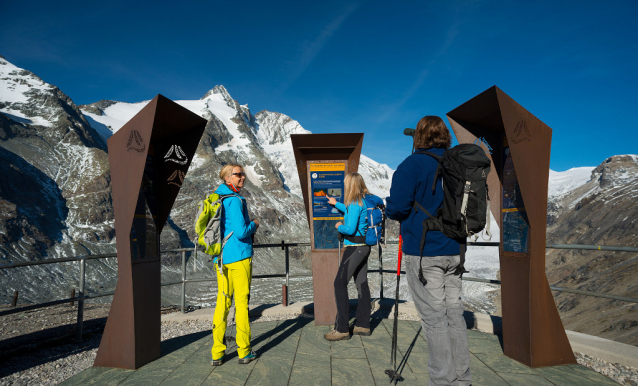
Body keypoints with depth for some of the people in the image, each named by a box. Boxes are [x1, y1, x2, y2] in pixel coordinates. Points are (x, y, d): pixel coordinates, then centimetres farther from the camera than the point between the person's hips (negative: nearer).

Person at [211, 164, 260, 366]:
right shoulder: (235, 200, -15)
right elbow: (241, 232, -22)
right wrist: (254, 225, -2)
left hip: (221, 258, 8)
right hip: (239, 256, -7)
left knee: (222, 303, 11)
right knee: (242, 303, 2)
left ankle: (217, 353, 16)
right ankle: (244, 352, 13)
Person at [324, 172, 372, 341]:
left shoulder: (355, 204, -18)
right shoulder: (364, 201, 11)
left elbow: (350, 229, -22)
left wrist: (339, 227, -1)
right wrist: (336, 204, 40)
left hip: (354, 247, -10)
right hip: (364, 246, 10)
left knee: (340, 283, -5)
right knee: (362, 284, 13)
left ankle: (342, 329, -1)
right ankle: (363, 325, 22)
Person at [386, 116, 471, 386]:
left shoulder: (413, 164, -11)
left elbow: (397, 207, -18)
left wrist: (391, 213, 4)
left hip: (423, 252, -6)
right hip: (454, 251, 7)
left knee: (434, 317, 1)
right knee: (454, 313, 14)